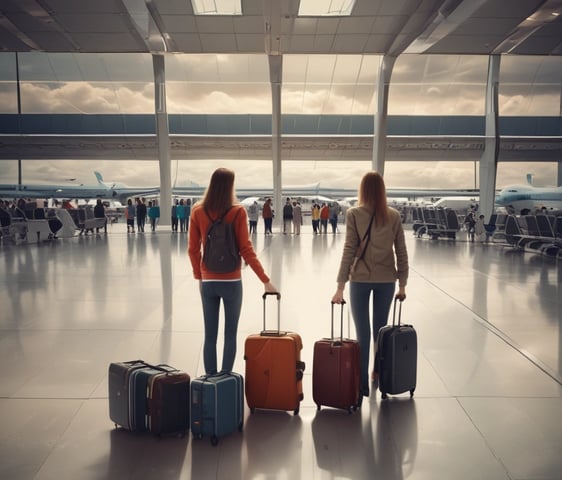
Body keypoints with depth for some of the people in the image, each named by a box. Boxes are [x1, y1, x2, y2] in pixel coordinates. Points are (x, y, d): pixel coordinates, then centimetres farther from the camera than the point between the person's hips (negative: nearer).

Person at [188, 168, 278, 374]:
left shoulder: (198, 211, -1)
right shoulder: (238, 212, -10)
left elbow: (193, 249, 2)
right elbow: (246, 250, -11)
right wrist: (265, 280, -4)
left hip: (208, 282, 3)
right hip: (231, 282, -2)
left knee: (210, 336, 9)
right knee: (230, 335, 7)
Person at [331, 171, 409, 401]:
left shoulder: (354, 214, -7)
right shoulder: (394, 216, 1)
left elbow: (349, 250, -11)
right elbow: (401, 252, 3)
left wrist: (340, 286, -10)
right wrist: (402, 284, 11)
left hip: (360, 278, -3)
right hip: (386, 279, 3)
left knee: (363, 332, 2)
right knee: (380, 328, 16)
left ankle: (363, 382, 5)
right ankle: (380, 373, 30)